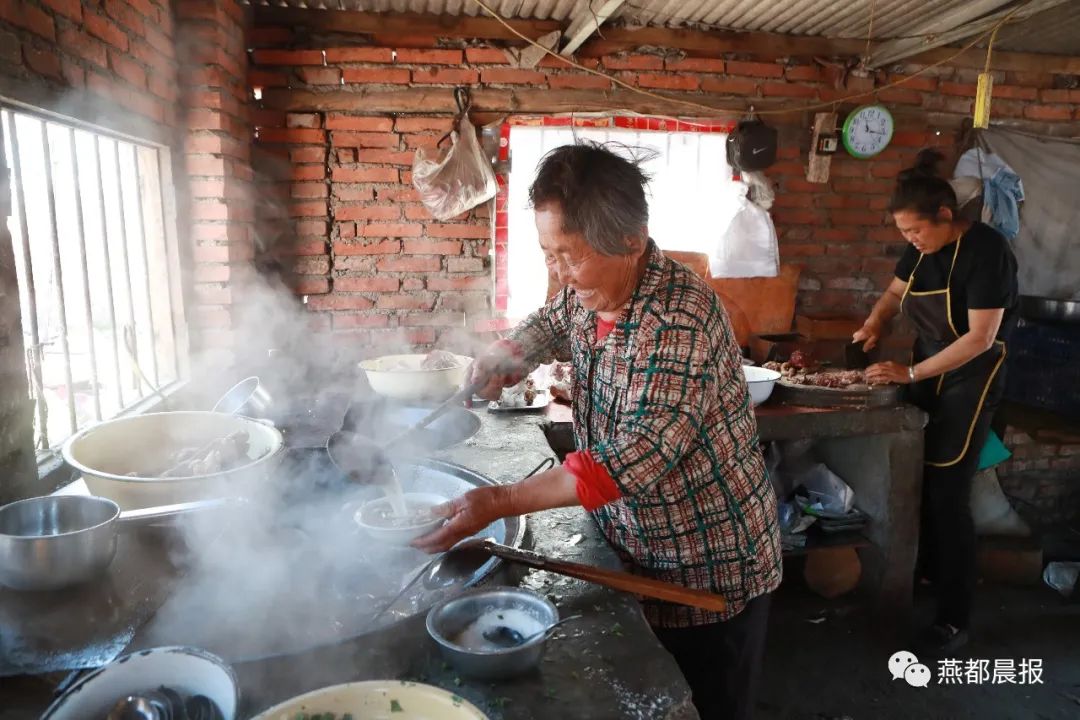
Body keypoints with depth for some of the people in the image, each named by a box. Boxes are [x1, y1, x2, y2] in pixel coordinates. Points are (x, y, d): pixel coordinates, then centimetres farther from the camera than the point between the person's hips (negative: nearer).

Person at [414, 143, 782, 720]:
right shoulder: (584, 290, -3)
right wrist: (498, 363, -2)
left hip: (712, 574, -7)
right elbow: (548, 325, 19)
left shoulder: (682, 320, -29)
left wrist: (500, 503, -39)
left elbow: (640, 455, -36)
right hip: (635, 560, 8)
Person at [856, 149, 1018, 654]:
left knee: (948, 495, -6)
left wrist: (909, 373, -27)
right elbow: (895, 292, 18)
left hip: (970, 381, -7)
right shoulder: (920, 248, 0)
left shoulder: (986, 250, -21)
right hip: (926, 372, 7)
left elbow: (979, 338, -25)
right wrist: (874, 324, -3)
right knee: (919, 483, 11)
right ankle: (929, 571, 33)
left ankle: (955, 618, 7)